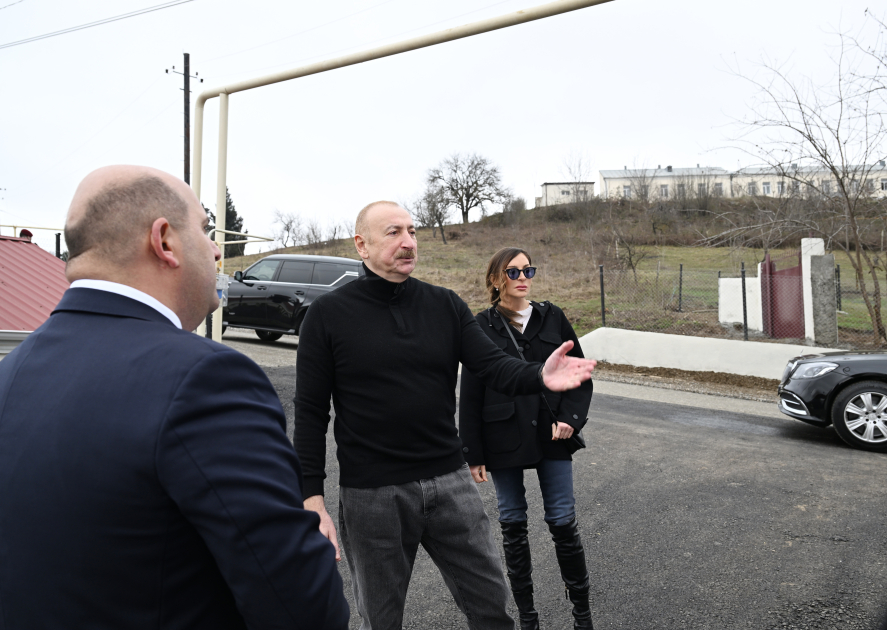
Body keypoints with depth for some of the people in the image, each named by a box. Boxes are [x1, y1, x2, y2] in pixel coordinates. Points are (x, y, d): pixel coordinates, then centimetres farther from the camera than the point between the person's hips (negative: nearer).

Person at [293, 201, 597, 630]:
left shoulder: (446, 305, 3)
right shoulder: (328, 314, -5)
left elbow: (493, 366, -7)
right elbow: (311, 412, -5)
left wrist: (540, 376, -28)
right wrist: (312, 499, -9)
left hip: (449, 482, 3)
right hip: (370, 494, -2)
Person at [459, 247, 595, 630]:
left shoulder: (552, 317, 2)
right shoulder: (482, 327, -3)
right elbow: (470, 395, -2)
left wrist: (570, 418, -8)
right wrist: (474, 454, -4)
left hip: (551, 437, 1)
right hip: (503, 440, -1)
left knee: (563, 522, 5)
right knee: (513, 525, 10)